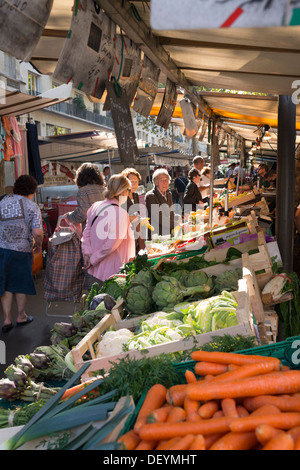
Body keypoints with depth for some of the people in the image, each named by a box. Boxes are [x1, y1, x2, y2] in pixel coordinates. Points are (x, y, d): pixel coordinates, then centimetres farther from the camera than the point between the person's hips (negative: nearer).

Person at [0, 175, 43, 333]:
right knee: (21, 284, 14)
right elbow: (37, 232, -14)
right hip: (22, 250, -2)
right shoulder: (33, 207, -7)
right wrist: (39, 245, 4)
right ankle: (21, 316, 28)